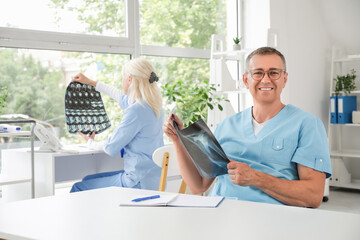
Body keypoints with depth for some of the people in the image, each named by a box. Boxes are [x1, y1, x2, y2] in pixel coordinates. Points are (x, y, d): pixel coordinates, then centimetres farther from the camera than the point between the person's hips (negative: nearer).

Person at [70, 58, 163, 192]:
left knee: (78, 188, 1)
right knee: (88, 180, 22)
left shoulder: (136, 111, -22)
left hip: (140, 184, -10)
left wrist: (90, 142, 9)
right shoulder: (151, 104, 7)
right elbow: (122, 98, 29)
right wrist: (91, 83, 38)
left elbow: (111, 148, -13)